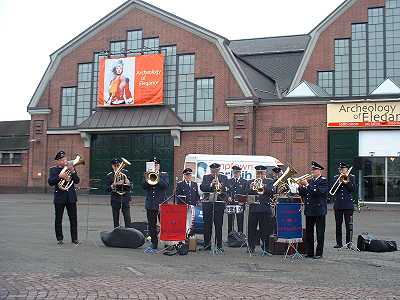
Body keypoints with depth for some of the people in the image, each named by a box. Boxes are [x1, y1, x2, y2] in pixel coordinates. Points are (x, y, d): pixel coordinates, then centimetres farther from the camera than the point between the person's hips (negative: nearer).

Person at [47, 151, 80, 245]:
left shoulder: (71, 168, 10)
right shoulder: (53, 170, 3)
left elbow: (77, 181, 1)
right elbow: (50, 182, -10)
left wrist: (72, 171, -13)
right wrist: (60, 176, -22)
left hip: (71, 197, 2)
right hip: (59, 198, -2)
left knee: (73, 219, 2)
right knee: (58, 219, 3)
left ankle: (74, 238, 8)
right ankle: (59, 238, 14)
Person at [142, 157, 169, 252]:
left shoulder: (164, 175, 5)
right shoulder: (147, 175, 11)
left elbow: (166, 185, -12)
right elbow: (144, 187, -1)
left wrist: (158, 178, -20)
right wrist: (146, 180, -19)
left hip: (162, 204, -3)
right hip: (150, 205, 3)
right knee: (152, 227, 8)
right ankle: (154, 245, 17)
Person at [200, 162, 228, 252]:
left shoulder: (224, 178, 10)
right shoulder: (206, 177, 12)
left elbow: (227, 189, 0)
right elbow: (202, 187, -3)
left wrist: (221, 187, -19)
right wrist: (211, 184, -16)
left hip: (219, 203, -1)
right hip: (207, 203, 1)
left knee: (219, 225, -1)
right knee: (207, 225, 3)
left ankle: (219, 246, 4)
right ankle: (207, 244, 12)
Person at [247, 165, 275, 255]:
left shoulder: (270, 182, 10)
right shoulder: (252, 182, 14)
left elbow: (273, 191, -8)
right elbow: (247, 194, 2)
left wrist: (264, 187, -24)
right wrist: (251, 188, -19)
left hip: (265, 209, -2)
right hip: (253, 208, 2)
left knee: (265, 231, 0)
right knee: (251, 229, 5)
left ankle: (265, 249, 7)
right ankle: (251, 247, 16)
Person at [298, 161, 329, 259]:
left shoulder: (323, 181, -5)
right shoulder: (310, 180, 14)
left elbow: (317, 192, -21)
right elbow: (302, 194, 13)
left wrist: (307, 185, -20)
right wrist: (301, 186, -3)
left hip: (319, 211, -6)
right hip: (309, 210, 7)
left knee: (320, 233, 0)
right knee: (308, 232, 9)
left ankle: (319, 253, 6)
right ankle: (309, 252, 17)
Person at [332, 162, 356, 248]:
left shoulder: (352, 177, 5)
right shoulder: (336, 178, 11)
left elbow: (353, 189, -4)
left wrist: (347, 182, -16)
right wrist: (340, 181, -11)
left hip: (348, 204, -3)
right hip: (338, 204, 3)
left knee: (349, 225, -2)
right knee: (338, 225, 5)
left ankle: (348, 243, 3)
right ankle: (339, 243, 11)